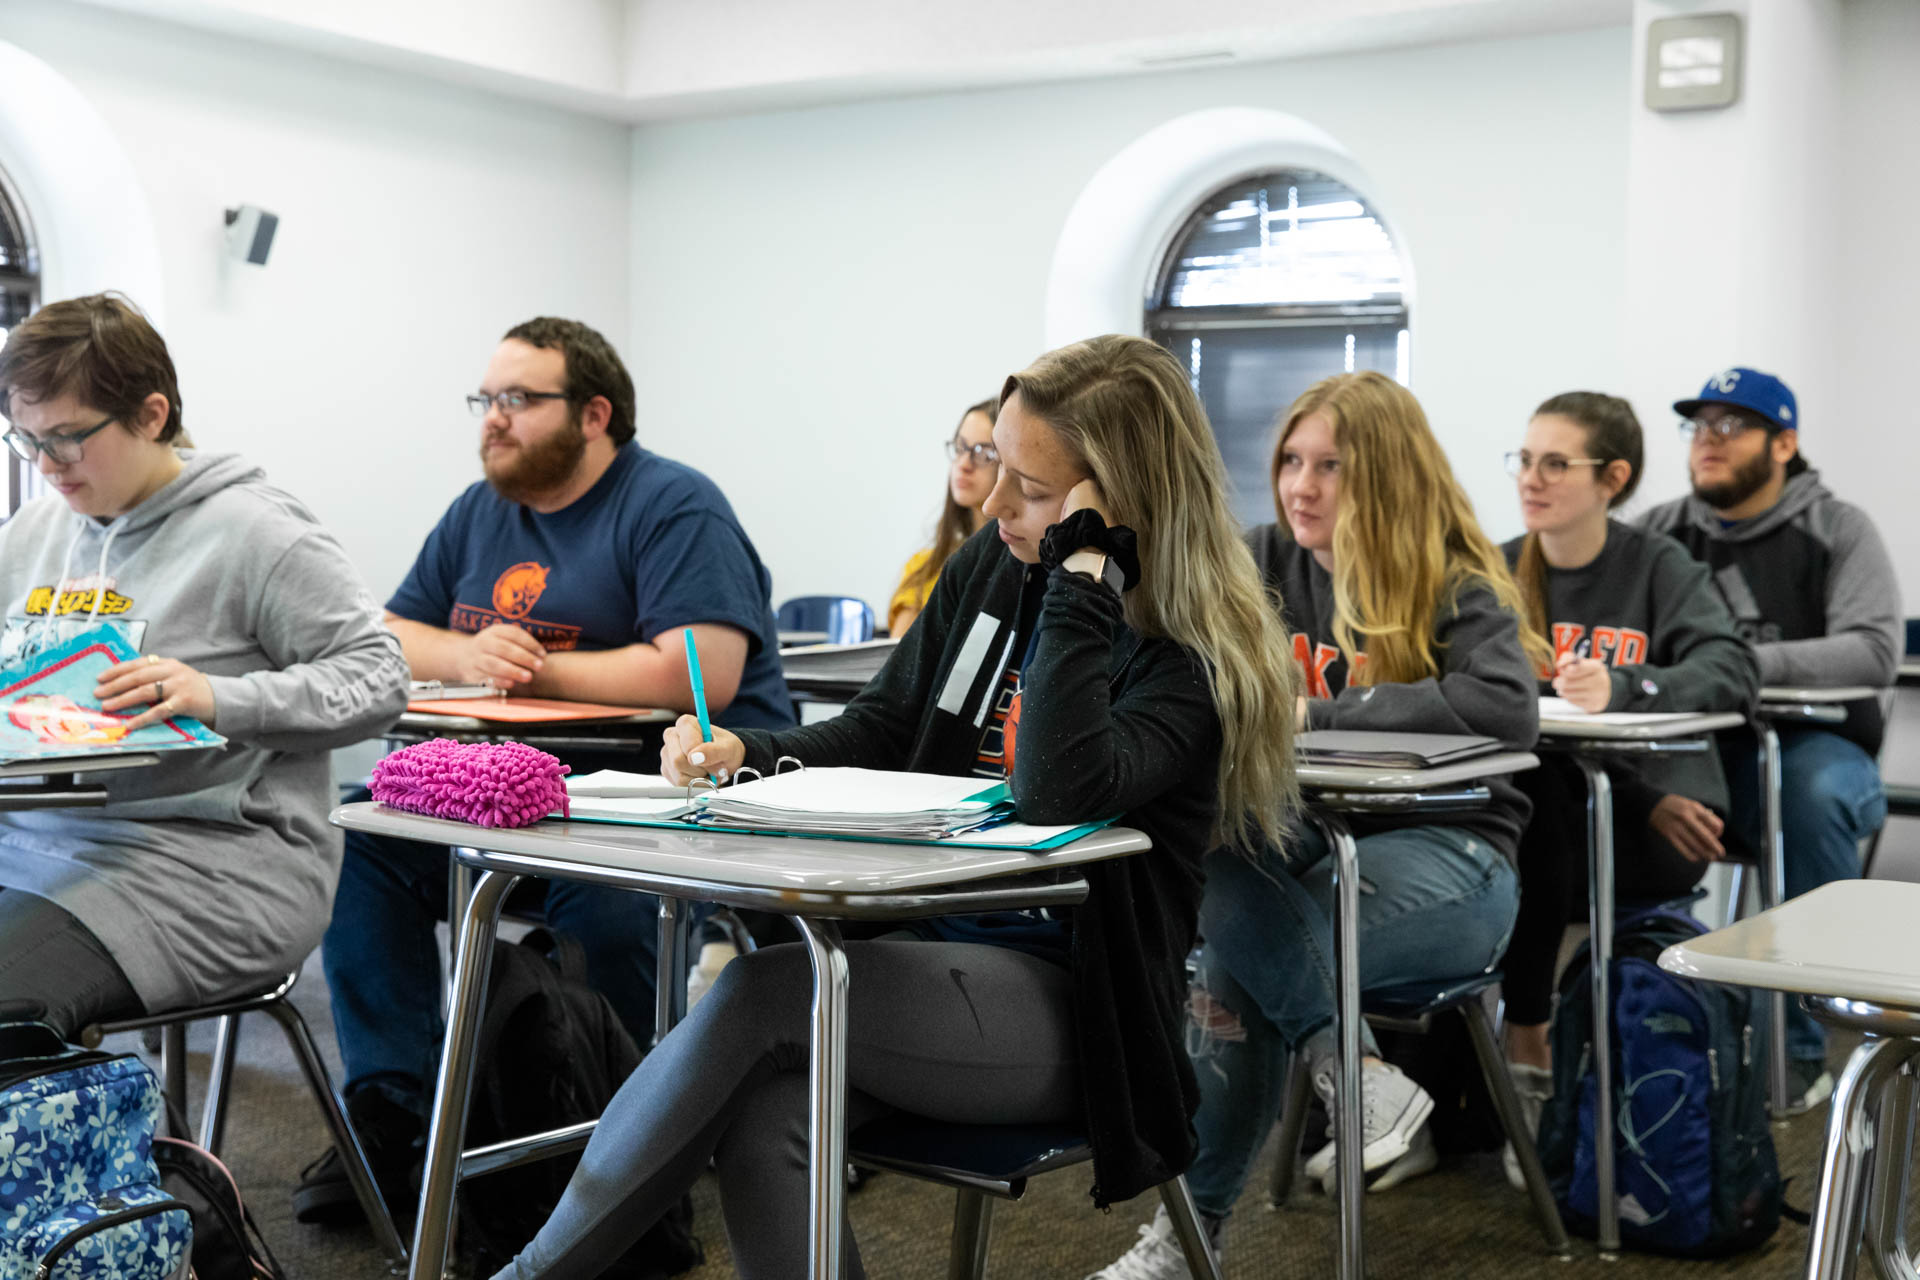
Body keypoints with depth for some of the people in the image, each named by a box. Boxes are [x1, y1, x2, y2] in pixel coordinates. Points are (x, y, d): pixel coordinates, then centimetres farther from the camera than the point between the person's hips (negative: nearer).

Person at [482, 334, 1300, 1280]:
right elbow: (879, 732, 15)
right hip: (928, 943, 6)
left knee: (763, 990, -27)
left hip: (1059, 1000, -5)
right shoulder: (991, 566, 8)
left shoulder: (1197, 659, -12)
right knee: (763, 1122, -26)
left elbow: (1057, 793, -30)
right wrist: (745, 756, -3)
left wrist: (1082, 575, -26)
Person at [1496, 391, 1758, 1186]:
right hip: (1545, 819, 3)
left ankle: (1527, 1044, -19)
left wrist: (1624, 687, -37)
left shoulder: (1659, 568, 1)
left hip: (1663, 831, -2)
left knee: (1530, 793, -30)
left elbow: (1733, 671, -16)